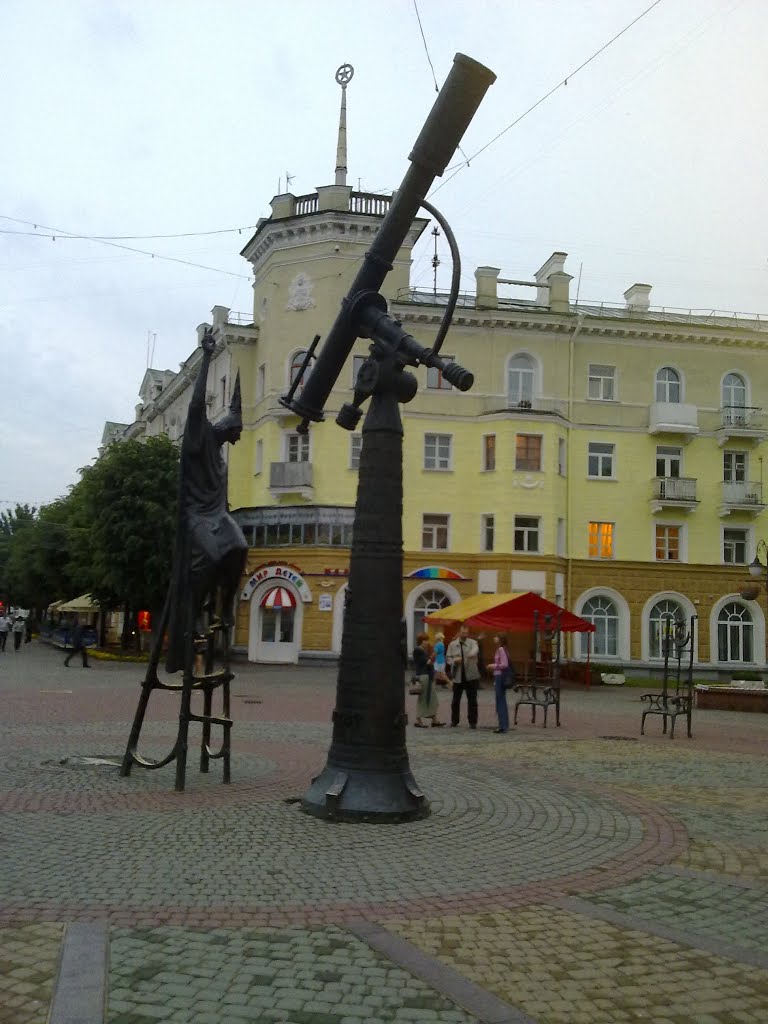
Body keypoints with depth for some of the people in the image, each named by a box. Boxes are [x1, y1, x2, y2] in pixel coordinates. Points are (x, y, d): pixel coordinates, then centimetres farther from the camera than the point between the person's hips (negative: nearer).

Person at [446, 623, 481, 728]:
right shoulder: (452, 644, 6)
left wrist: (472, 653, -51)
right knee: (456, 700, 9)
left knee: (472, 700, 2)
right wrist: (454, 661, -14)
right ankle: (454, 720, 25)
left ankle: (472, 722, 12)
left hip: (471, 676, -2)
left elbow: (475, 649, -27)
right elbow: (448, 658, 9)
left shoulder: (472, 642, -3)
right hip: (458, 676, 2)